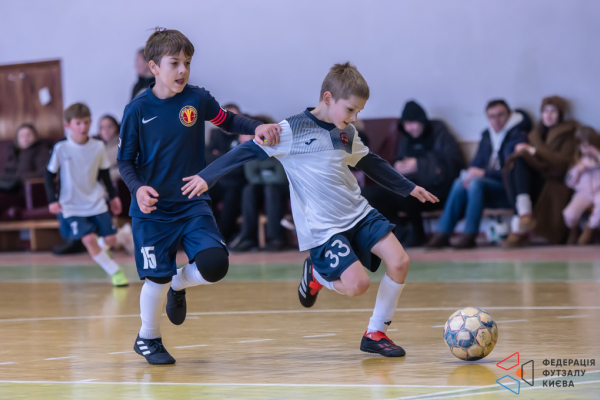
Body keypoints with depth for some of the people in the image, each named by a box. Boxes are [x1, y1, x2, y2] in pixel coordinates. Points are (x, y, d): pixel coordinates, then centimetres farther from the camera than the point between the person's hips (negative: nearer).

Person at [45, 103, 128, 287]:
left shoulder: (98, 147, -2)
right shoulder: (61, 148, -10)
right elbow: (49, 175, -1)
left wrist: (113, 196, 12)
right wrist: (52, 200, -9)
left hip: (96, 202, 3)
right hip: (72, 206, -3)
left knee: (110, 239, -3)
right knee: (89, 238, -19)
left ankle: (98, 251, 35)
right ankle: (114, 271, -3)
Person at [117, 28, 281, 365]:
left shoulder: (198, 99, -4)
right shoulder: (138, 109, -9)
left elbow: (228, 121, 14)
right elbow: (125, 160, -1)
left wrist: (258, 128, -4)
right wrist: (137, 188, -20)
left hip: (193, 204, 2)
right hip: (153, 209, -2)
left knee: (215, 264, -16)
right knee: (157, 277, -2)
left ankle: (179, 284, 19)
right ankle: (148, 338, 26)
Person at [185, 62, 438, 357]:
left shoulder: (347, 133, 9)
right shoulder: (291, 130, -11)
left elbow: (371, 164, 26)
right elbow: (248, 151, -11)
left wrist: (409, 188, 31)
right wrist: (206, 177, -18)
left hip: (358, 213, 7)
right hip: (322, 228, -7)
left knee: (399, 262, -11)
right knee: (357, 284, -21)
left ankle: (375, 334, 7)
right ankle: (317, 275, 15)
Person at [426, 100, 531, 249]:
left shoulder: (517, 136, -6)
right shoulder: (487, 136, 17)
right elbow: (477, 162, 17)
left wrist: (483, 173, -21)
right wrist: (471, 172, -7)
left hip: (508, 190, -6)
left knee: (476, 183, -32)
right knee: (460, 183, -22)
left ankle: (470, 235, -32)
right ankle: (442, 234, -27)